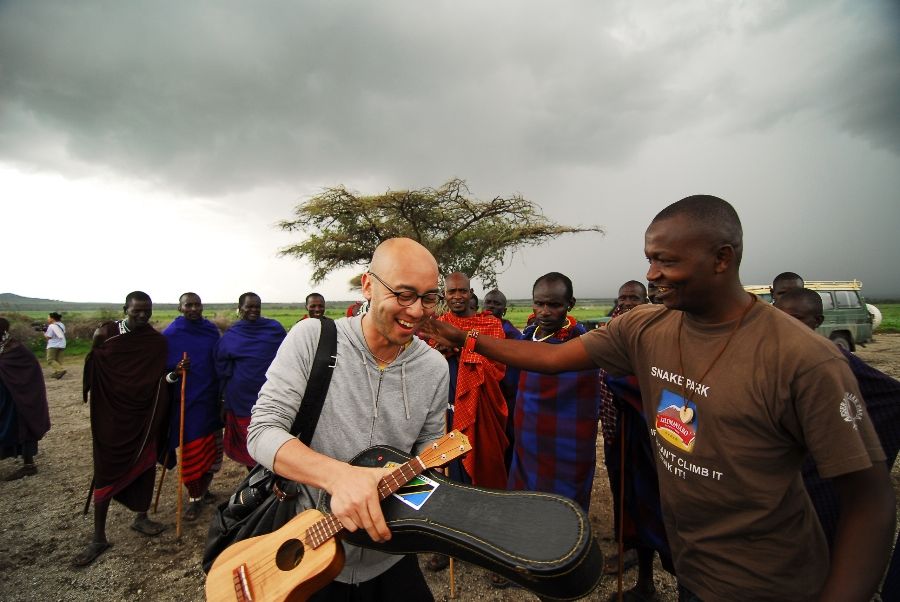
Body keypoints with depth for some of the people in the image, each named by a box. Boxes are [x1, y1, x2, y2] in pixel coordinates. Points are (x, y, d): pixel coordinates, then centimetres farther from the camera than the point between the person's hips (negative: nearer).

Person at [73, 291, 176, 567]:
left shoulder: (158, 342, -2)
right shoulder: (108, 332, -5)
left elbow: (160, 380, -1)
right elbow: (92, 373, -1)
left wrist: (175, 373, -18)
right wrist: (95, 346, -16)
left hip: (144, 415, 2)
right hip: (111, 415, -2)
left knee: (145, 465, 12)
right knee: (105, 471, 4)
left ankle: (140, 517, 33)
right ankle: (98, 538, 17)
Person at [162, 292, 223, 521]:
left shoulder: (212, 330, 4)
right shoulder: (169, 335, -4)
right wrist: (176, 371, -21)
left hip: (211, 401, 3)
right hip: (185, 403, -3)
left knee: (213, 450, 12)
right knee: (190, 453, 3)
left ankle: (203, 489, 34)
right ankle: (194, 498, 22)